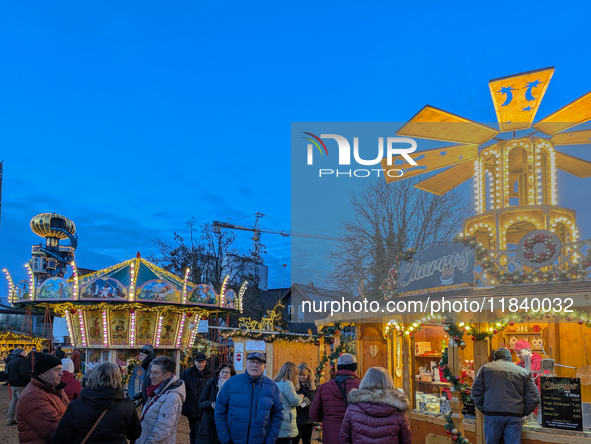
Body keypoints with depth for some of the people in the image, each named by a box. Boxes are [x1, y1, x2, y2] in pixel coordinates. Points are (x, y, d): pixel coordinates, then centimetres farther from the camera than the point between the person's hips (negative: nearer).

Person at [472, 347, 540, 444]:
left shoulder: (485, 368, 12)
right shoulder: (523, 372, 14)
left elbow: (476, 392, 7)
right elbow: (534, 399, 9)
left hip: (492, 415, 0)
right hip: (514, 417, 1)